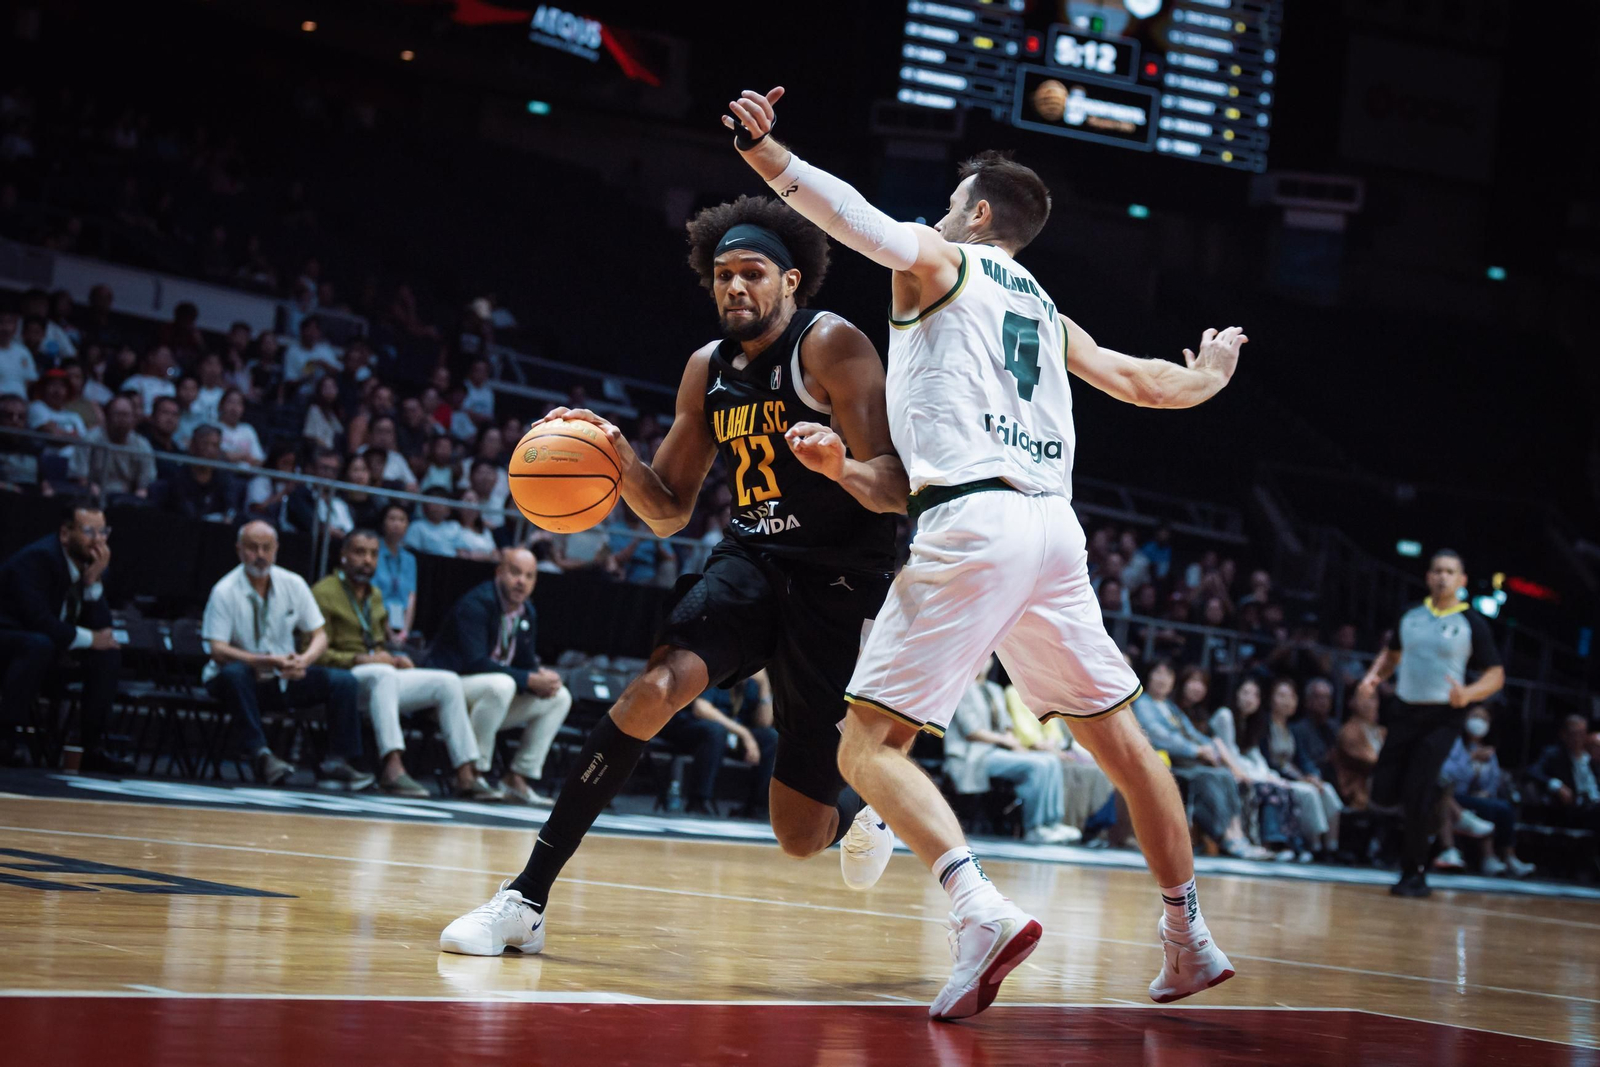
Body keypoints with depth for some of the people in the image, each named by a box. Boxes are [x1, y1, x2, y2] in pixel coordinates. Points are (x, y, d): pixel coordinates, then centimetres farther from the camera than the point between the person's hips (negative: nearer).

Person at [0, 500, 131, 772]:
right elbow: (39, 621, -33)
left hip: (47, 643, 8)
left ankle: (94, 748, -10)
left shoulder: (92, 561, 0)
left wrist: (94, 582, -19)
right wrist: (89, 639, -20)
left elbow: (101, 628, -5)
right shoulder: (37, 559, -24)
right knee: (39, 645, -39)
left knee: (108, 656, -11)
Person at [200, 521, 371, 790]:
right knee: (234, 673, -39)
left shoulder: (293, 584, 2)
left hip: (285, 678, 4)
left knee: (344, 681, -16)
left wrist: (304, 660, -20)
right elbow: (218, 651, -18)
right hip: (245, 681, -4)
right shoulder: (225, 591, -11)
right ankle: (261, 755, -39)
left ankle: (336, 763, -18)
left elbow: (319, 635, 4)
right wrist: (265, 662, -32)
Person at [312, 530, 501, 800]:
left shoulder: (375, 596, 23)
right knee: (383, 674, -40)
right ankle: (392, 767, -57)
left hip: (383, 677, 9)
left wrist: (394, 658, 5)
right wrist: (362, 660, -20)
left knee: (448, 682, -5)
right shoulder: (324, 593, -4)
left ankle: (466, 776, -12)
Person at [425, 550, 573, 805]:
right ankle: (474, 772, -27)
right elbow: (474, 662, -27)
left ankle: (518, 778, 0)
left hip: (495, 690, 9)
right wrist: (530, 681, -27)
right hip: (449, 686, -9)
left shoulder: (527, 613, 8)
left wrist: (543, 675, -13)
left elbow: (527, 662, 13)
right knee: (501, 685, -38)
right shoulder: (476, 604, -19)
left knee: (560, 697, 3)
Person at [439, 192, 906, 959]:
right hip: (750, 560, 5)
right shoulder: (708, 371, 9)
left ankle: (859, 811, 39)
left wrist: (840, 466, -39)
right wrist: (619, 456, -9)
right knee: (658, 686, -26)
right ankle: (526, 898, -24)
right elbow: (668, 514, 12)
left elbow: (897, 488, -16)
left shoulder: (831, 347, -9)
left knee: (800, 836, -3)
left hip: (840, 579, -4)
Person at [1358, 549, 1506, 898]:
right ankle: (1430, 810, 30)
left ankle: (1414, 874, 0)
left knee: (1417, 796, -13)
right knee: (1383, 793, -1)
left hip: (1443, 716, -4)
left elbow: (1496, 675, -3)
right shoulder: (1411, 616, 9)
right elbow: (1392, 654, 24)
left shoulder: (1472, 623, -3)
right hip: (1405, 711, 4)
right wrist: (1375, 676, 2)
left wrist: (1468, 695, -22)